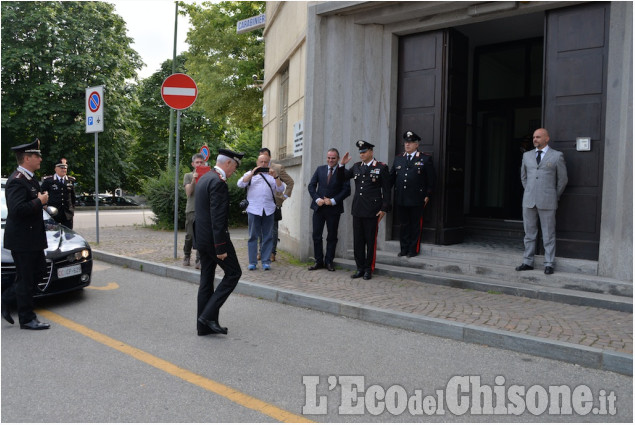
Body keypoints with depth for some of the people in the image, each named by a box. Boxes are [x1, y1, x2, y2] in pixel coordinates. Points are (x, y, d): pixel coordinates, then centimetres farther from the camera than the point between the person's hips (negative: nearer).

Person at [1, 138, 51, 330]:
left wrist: (41, 199, 6)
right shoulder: (16, 181, -19)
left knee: (39, 270, 17)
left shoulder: (30, 179, 13)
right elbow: (18, 209, -30)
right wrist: (39, 201, -20)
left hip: (33, 237, 10)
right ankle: (27, 319, 11)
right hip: (22, 239, -10)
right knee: (26, 279, 0)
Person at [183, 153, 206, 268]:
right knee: (190, 236, 5)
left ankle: (199, 260, 0)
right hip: (192, 209, 0)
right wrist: (193, 180, -13)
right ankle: (186, 256, 26)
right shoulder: (188, 176, 10)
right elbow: (188, 192, 0)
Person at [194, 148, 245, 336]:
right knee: (233, 273, 3)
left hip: (201, 236, 10)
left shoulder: (204, 178, 14)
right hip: (214, 238, -10)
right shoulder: (218, 182, -18)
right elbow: (218, 218, -22)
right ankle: (208, 315, -1)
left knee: (206, 280, 12)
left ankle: (204, 325, 18)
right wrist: (221, 247, -21)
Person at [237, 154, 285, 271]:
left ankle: (266, 261, 9)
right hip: (253, 209, -1)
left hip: (269, 210, 2)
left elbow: (281, 189, 6)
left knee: (268, 236, 2)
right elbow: (241, 184, -3)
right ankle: (252, 262, 6)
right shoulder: (250, 174, 15)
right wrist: (253, 173, -9)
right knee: (253, 236, 0)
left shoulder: (272, 175, 18)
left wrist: (275, 176, -7)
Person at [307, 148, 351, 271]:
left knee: (332, 237, 5)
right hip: (319, 207, 3)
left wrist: (333, 201, -15)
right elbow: (311, 186, 7)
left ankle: (329, 262, 16)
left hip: (334, 209, -2)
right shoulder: (320, 169, 9)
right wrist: (317, 199, -8)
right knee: (316, 235, 4)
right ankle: (318, 261, 15)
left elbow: (346, 190, -7)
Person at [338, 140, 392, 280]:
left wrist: (384, 208, -8)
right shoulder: (356, 166, 11)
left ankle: (369, 269, 14)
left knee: (371, 241, 4)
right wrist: (342, 165, 3)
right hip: (357, 210, 5)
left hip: (372, 211, -5)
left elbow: (386, 190, -3)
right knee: (358, 241, 8)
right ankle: (360, 268, 18)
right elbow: (342, 177, 20)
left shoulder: (381, 167, -2)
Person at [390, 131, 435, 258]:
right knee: (403, 225, 11)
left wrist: (428, 195, -5)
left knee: (416, 226, 5)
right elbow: (391, 177, 13)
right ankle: (404, 249, 21)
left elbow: (431, 179, -1)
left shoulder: (425, 159, 0)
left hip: (417, 200, -4)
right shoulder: (398, 159, 12)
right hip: (400, 199, 4)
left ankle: (414, 249, 15)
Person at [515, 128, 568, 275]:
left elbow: (562, 179, 5)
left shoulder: (557, 156, 0)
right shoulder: (527, 155, 11)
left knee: (549, 235, 1)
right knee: (529, 234, 8)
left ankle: (549, 264, 9)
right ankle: (528, 262, 16)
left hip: (547, 202, -4)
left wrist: (554, 197, 8)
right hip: (529, 201, 4)